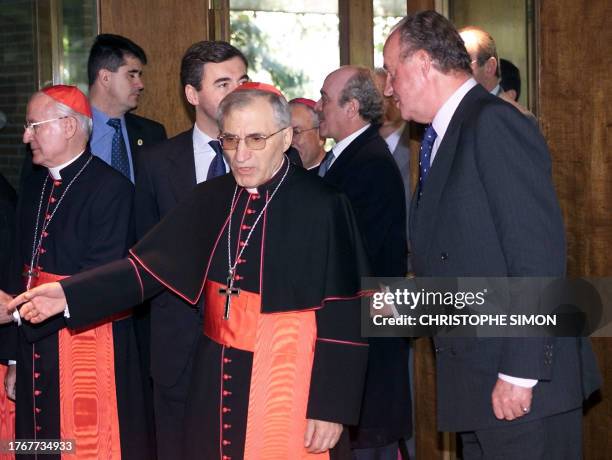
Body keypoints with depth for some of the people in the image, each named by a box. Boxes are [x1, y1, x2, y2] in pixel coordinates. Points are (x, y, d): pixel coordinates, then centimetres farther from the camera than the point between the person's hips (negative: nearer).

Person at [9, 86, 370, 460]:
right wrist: (70, 294, -10)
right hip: (217, 384, 5)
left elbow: (344, 319, -12)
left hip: (289, 388, -5)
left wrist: (330, 408, -14)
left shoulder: (324, 207, -11)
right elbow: (150, 264, 2)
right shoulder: (210, 199, 5)